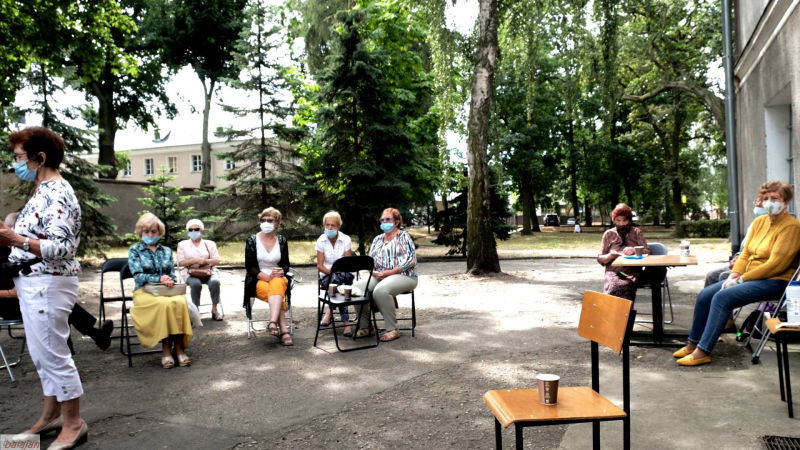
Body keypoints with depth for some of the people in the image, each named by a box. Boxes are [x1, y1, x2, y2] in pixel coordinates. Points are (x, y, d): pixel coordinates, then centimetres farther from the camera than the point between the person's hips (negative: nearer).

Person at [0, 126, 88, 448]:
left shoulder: (57, 194, -18)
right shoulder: (43, 191, 14)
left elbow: (62, 248, -24)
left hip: (47, 286, -10)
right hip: (34, 284, 10)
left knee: (53, 355, -2)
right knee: (41, 354, 17)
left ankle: (74, 424, 10)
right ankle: (51, 415, 30)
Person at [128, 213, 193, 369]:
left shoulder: (167, 251, 22)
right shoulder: (134, 251, 12)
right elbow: (138, 275, -2)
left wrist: (169, 281, -8)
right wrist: (159, 279, -18)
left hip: (167, 290, 3)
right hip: (144, 292, -3)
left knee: (180, 302, -34)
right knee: (165, 303, -37)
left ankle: (179, 348, -31)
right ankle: (166, 350, -30)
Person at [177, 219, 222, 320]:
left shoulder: (210, 244, 17)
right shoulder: (182, 244, 16)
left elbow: (217, 260, 7)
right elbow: (181, 262, 4)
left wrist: (205, 261, -13)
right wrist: (195, 260, -11)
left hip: (209, 272, 1)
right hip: (191, 273, -1)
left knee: (215, 282, -33)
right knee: (196, 284, -36)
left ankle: (214, 309, -22)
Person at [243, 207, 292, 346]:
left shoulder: (282, 241, 10)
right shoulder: (252, 240, 4)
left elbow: (286, 265, 13)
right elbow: (249, 266, 0)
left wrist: (281, 272, -12)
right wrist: (264, 276, -17)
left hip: (278, 278, 2)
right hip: (258, 281, -1)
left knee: (276, 284, -37)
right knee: (278, 294, -34)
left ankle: (273, 323, -51)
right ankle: (283, 330, -41)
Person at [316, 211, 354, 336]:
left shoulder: (346, 239, -1)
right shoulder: (321, 240, 1)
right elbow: (320, 265, -3)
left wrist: (338, 272, -25)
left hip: (344, 276, 0)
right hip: (326, 276, 0)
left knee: (340, 277, -38)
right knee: (339, 284, -35)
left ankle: (329, 311, -27)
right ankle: (346, 322, -33)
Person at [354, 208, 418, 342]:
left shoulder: (403, 236, 2)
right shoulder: (377, 239, 21)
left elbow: (410, 260, -10)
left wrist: (389, 272, -16)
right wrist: (374, 272, -5)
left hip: (403, 276, -6)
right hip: (378, 276, 6)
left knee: (380, 290, -36)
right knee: (357, 287, -20)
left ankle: (392, 329, -23)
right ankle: (366, 326, -9)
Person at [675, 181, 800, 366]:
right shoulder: (759, 222, 13)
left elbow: (775, 264, -19)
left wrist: (741, 279, -17)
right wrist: (734, 275, -4)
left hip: (774, 281, -8)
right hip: (749, 277, 8)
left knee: (722, 297, -26)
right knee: (705, 295, -6)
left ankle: (703, 351, -23)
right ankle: (693, 344, 4)